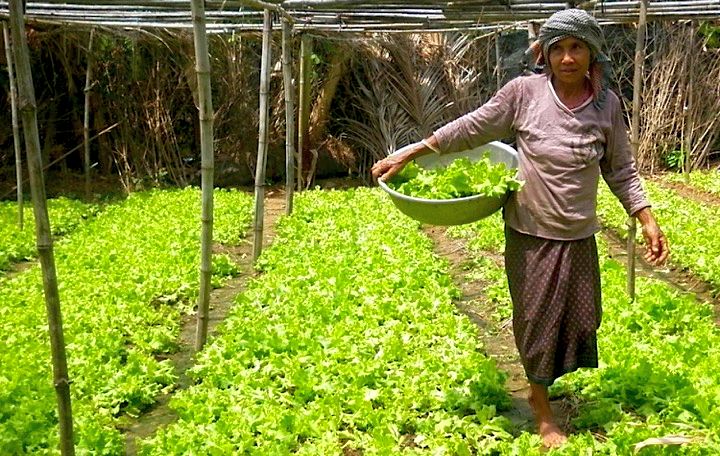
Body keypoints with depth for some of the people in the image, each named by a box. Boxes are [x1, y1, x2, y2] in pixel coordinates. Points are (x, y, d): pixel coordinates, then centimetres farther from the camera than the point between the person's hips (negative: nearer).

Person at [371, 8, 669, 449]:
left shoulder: (607, 103, -3)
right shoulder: (525, 91, -10)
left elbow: (622, 171, 5)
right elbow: (471, 129, -3)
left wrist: (649, 221, -2)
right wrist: (410, 153, -2)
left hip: (579, 237, 3)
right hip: (530, 233, -2)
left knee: (580, 319, 11)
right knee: (537, 320, 7)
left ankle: (539, 388, 41)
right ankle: (544, 415, 28)